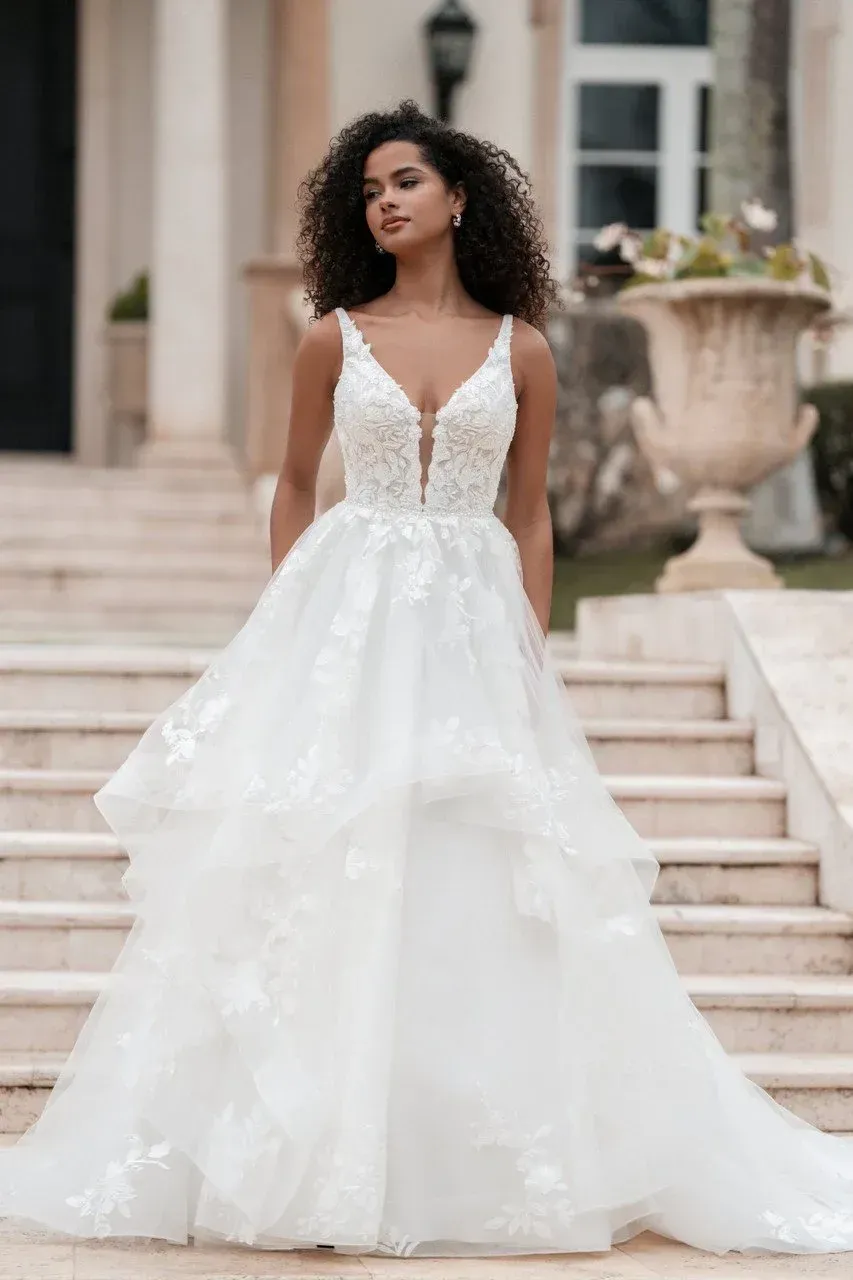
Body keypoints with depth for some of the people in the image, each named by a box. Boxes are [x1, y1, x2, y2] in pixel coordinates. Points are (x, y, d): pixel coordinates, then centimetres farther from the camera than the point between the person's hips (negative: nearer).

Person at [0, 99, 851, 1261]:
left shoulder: (519, 350, 3)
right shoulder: (335, 338, 3)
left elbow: (528, 514, 8)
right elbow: (296, 485, 12)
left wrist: (534, 654, 2)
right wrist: (289, 623, 5)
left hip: (474, 628, 0)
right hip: (345, 615, 0)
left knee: (475, 882, 0)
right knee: (323, 871, -2)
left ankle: (486, 1153, 11)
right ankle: (315, 1150, 7)